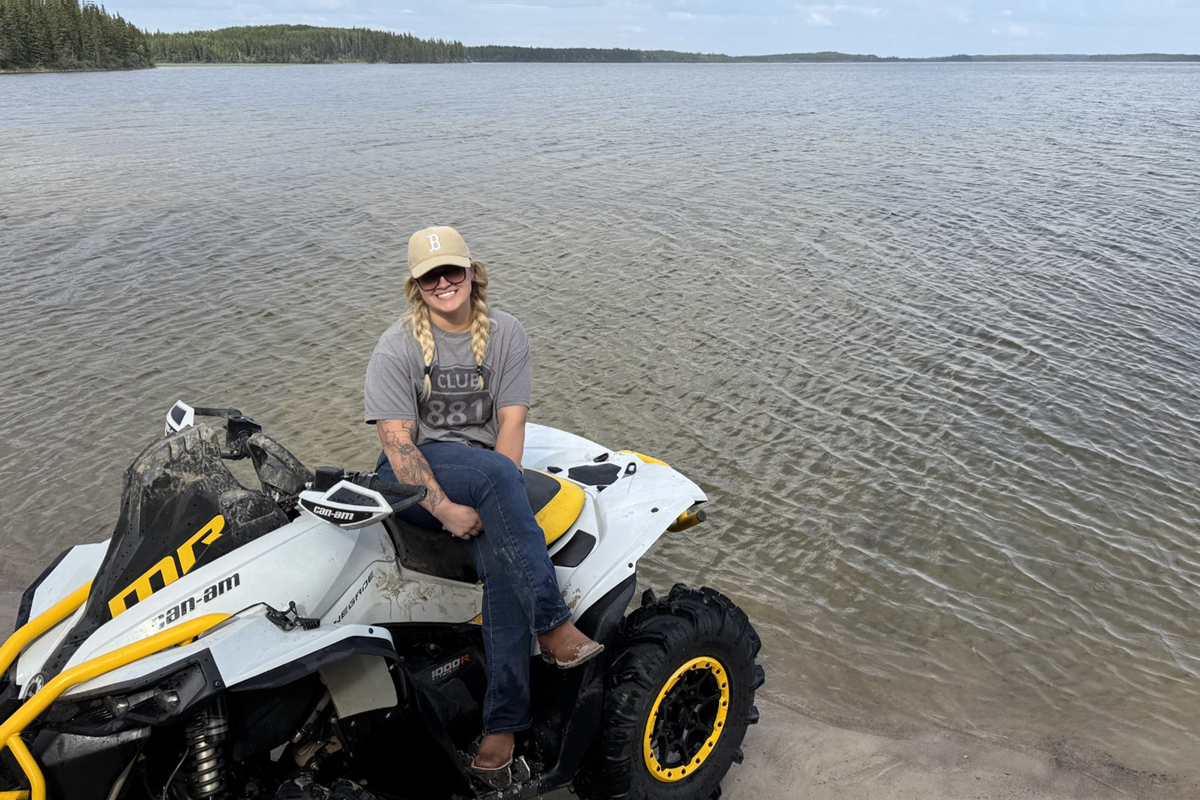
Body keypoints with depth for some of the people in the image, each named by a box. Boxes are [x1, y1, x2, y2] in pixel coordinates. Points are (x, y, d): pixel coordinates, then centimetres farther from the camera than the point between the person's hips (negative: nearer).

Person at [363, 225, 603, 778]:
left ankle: (503, 720, -23)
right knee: (497, 473, -35)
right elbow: (397, 441, -11)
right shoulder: (397, 348, -3)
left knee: (500, 557, -28)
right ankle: (553, 625, -32)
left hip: (484, 471, 3)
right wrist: (445, 508, -23)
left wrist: (490, 503, -15)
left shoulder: (505, 333, 4)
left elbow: (511, 423, -2)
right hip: (414, 477, -2)